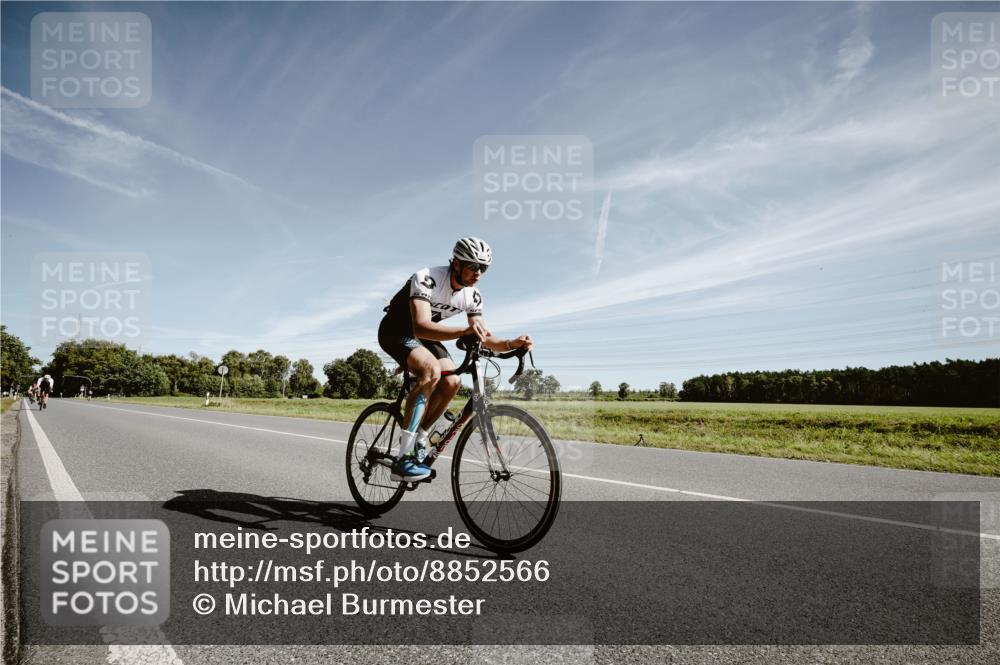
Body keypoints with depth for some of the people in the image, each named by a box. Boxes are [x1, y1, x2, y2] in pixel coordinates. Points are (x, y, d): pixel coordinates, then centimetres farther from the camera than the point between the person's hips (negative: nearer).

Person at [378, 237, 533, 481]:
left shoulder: (472, 296, -10)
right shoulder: (427, 279, -31)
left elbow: (485, 338, -7)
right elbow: (421, 327, -44)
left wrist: (511, 344, -28)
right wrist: (464, 331, -59)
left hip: (425, 335, 7)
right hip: (397, 331, -7)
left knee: (451, 382, -17)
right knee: (431, 369, -33)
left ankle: (418, 440, 5)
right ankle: (403, 460, -32)